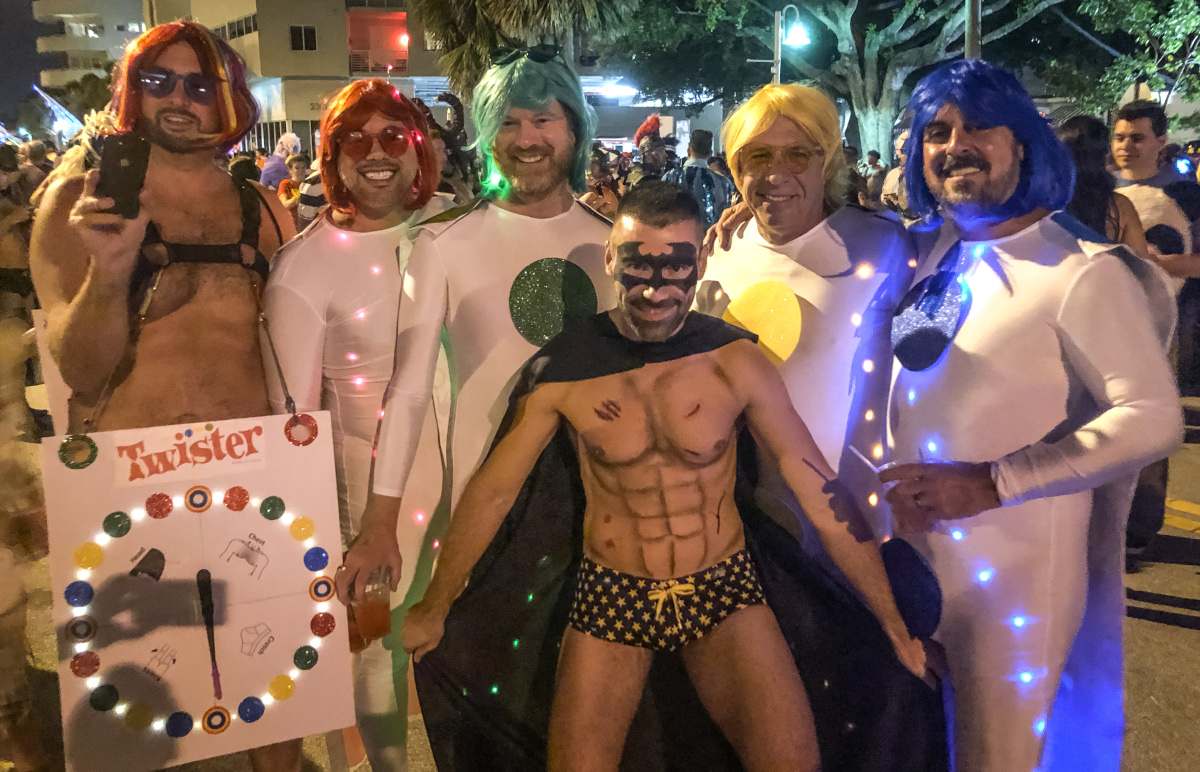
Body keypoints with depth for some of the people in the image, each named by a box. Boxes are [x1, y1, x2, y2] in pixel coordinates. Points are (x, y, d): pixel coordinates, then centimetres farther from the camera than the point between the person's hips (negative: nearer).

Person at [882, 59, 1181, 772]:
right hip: (910, 547, 6)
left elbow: (1152, 419, -18)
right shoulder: (928, 255, 6)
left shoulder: (1083, 270, -14)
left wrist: (993, 484, -22)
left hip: (1015, 561, -6)